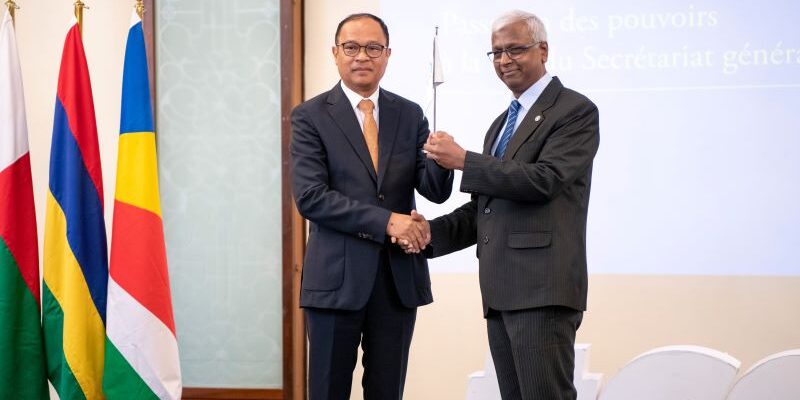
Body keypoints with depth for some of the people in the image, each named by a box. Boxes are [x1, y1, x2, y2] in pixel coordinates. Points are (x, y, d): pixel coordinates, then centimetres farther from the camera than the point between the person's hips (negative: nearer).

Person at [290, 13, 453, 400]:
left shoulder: (410, 115, 8)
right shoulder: (311, 116, -2)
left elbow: (435, 191, 0)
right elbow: (310, 196, -13)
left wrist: (441, 160, -23)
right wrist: (386, 221, -20)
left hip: (400, 277, 3)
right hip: (337, 279, -3)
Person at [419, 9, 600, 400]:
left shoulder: (575, 110, -2)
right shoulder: (501, 124, 24)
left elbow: (544, 179, -16)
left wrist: (463, 160, -15)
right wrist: (432, 232, 6)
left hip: (542, 287, -8)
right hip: (500, 292, 8)